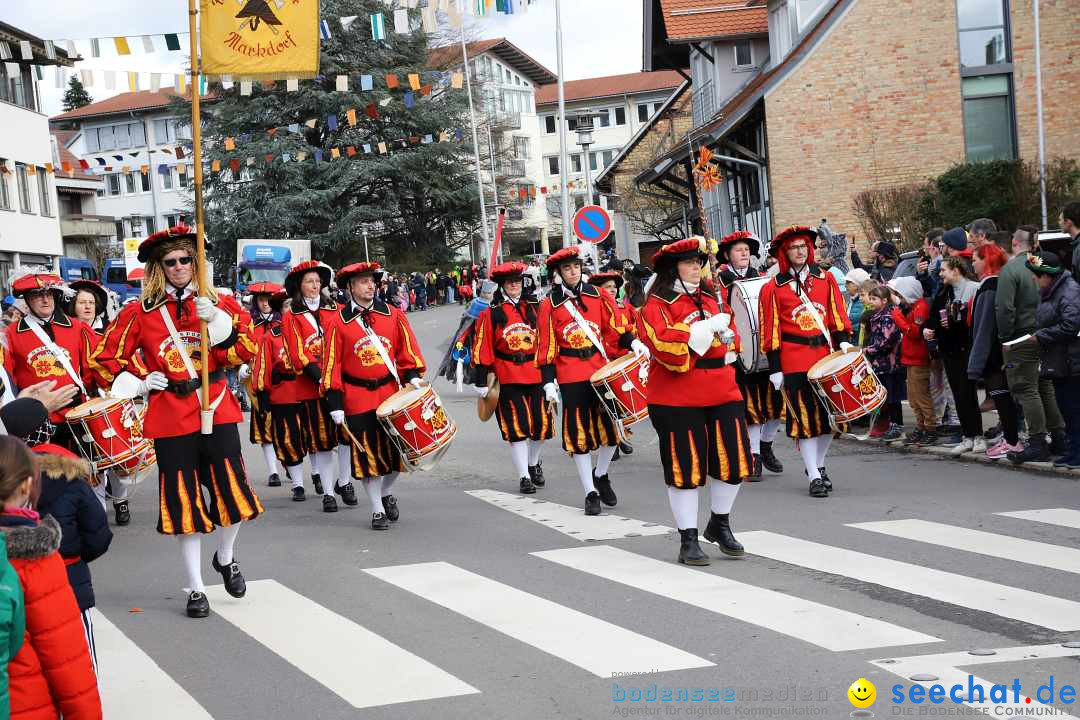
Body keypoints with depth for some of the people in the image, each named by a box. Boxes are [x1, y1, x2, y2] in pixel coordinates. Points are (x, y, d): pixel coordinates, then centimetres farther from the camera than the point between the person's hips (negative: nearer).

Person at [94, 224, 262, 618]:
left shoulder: (220, 303, 4)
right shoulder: (139, 312, 1)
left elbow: (246, 349, -6)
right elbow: (107, 356, 7)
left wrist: (216, 320, -19)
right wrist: (138, 384, -4)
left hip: (216, 408, 1)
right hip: (170, 415, -1)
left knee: (232, 489, -2)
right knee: (184, 501, 3)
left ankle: (225, 557, 30)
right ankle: (196, 588, 16)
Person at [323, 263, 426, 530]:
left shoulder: (393, 314, 4)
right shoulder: (338, 322, -3)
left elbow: (407, 348, 9)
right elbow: (333, 364, -2)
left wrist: (413, 378, -5)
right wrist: (335, 404, -6)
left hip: (391, 392, 3)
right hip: (358, 399, -2)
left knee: (396, 448, 7)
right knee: (367, 455, 2)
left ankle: (386, 493, 33)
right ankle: (378, 511, 13)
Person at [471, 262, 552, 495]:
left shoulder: (535, 307, 9)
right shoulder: (491, 314, 1)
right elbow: (482, 349, 0)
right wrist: (480, 381, -4)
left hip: (536, 375, 3)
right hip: (508, 378, -3)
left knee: (541, 425, 5)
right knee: (517, 428, -4)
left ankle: (534, 463, 32)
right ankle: (524, 477, 5)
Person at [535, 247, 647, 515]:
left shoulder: (597, 296, 7)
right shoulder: (550, 305, 0)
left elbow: (615, 324, 7)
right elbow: (546, 347, -1)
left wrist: (633, 342, -12)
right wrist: (548, 382, -7)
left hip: (602, 369, 3)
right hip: (572, 377, -3)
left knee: (611, 427, 4)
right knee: (579, 433, 1)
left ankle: (601, 475, 30)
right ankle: (591, 493, 10)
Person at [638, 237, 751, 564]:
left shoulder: (711, 297, 14)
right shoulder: (656, 304, -6)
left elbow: (729, 333, 27)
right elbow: (663, 344, -21)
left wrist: (729, 339, 3)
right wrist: (709, 327, -18)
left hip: (722, 391, 6)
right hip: (677, 397, -6)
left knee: (733, 458, 6)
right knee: (685, 465, 0)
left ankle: (720, 524, 28)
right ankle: (688, 540, 10)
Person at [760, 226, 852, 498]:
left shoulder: (826, 278, 9)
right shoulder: (772, 289, -1)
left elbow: (838, 316, 11)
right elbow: (771, 332, -1)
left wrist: (844, 342, -4)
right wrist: (775, 368, -4)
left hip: (826, 353, 3)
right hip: (795, 361, -3)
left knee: (830, 413, 8)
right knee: (805, 417, -2)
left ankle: (818, 465, 28)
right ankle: (814, 477, 3)